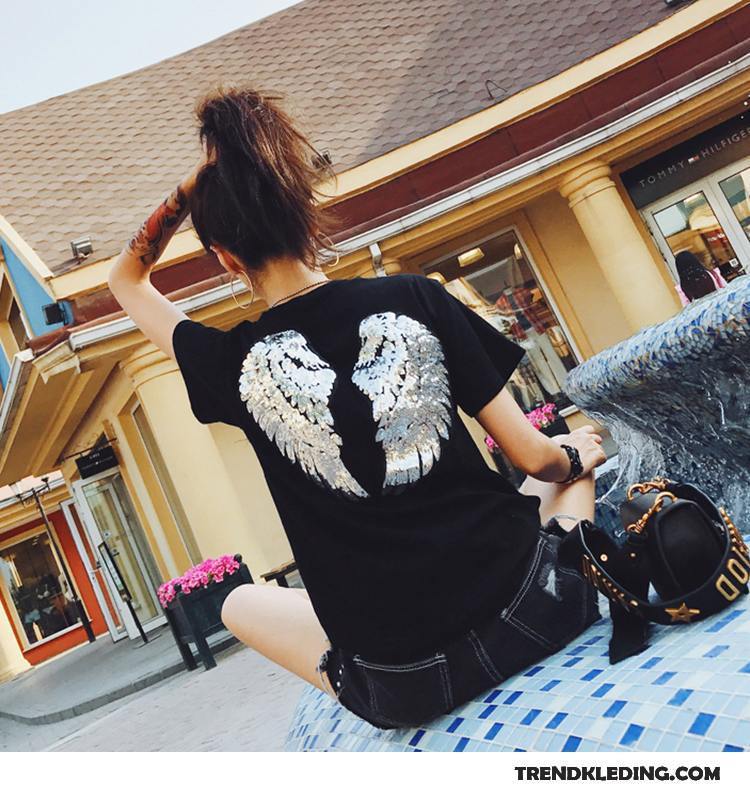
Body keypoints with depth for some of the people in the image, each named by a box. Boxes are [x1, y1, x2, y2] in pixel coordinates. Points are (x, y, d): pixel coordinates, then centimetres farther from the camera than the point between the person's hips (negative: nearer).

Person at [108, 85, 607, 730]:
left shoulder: (234, 364, -7)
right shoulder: (416, 300, -7)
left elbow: (126, 280, 14)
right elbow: (532, 456, -1)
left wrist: (189, 190, 2)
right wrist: (576, 458, 20)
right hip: (530, 613, 1)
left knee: (242, 603, 30)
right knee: (570, 465, 32)